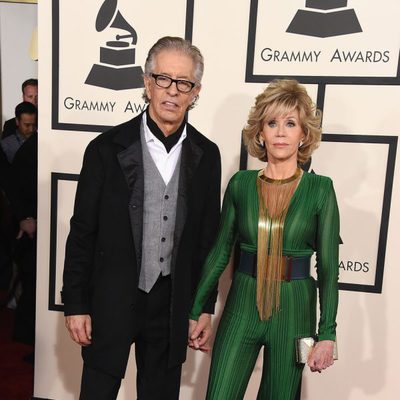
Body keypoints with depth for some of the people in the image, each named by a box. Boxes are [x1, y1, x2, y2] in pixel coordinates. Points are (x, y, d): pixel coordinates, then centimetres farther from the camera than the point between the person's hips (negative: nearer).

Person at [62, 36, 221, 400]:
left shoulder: (206, 155, -1)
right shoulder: (107, 148, -8)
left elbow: (208, 236, 4)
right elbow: (82, 233, -4)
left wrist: (205, 306, 6)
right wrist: (76, 304, -3)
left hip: (172, 303, 3)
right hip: (111, 301, -2)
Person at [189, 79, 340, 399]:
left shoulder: (320, 189, -6)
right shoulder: (241, 183, -1)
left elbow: (328, 266, -5)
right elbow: (220, 251, 3)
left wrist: (327, 333, -7)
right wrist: (196, 311, 4)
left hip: (293, 311, -1)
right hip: (242, 306, 1)